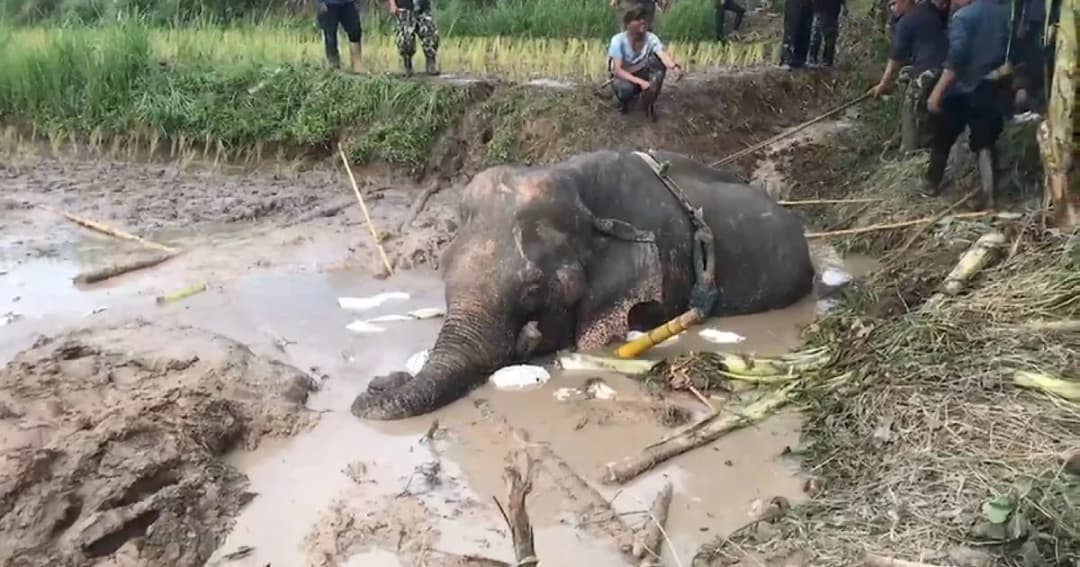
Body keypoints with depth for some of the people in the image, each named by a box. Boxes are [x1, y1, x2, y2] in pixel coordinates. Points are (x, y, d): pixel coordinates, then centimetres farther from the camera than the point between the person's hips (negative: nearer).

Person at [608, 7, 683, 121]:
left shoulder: (651, 38, -17)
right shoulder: (618, 40, -25)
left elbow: (663, 55, -33)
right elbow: (617, 70, -30)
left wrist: (674, 66, -56)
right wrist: (640, 82, -41)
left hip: (642, 75, 3)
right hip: (623, 77, -3)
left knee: (659, 61, -24)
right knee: (626, 88, -39)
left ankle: (648, 104, -9)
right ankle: (624, 101, 2)